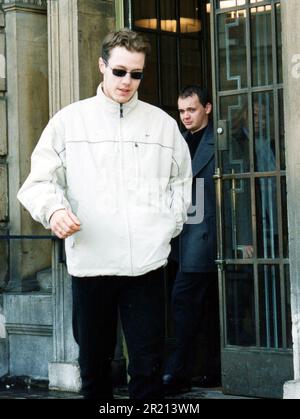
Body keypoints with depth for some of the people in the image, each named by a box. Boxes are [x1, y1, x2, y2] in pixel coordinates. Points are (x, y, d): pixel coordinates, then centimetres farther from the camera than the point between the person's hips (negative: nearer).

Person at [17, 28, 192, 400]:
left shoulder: (162, 123, 11)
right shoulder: (69, 120, 5)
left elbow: (181, 182, 21)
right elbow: (39, 181, 3)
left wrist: (170, 225, 6)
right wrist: (53, 209, -18)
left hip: (146, 263, 1)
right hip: (89, 261, 0)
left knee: (148, 367, -1)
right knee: (93, 363, 9)